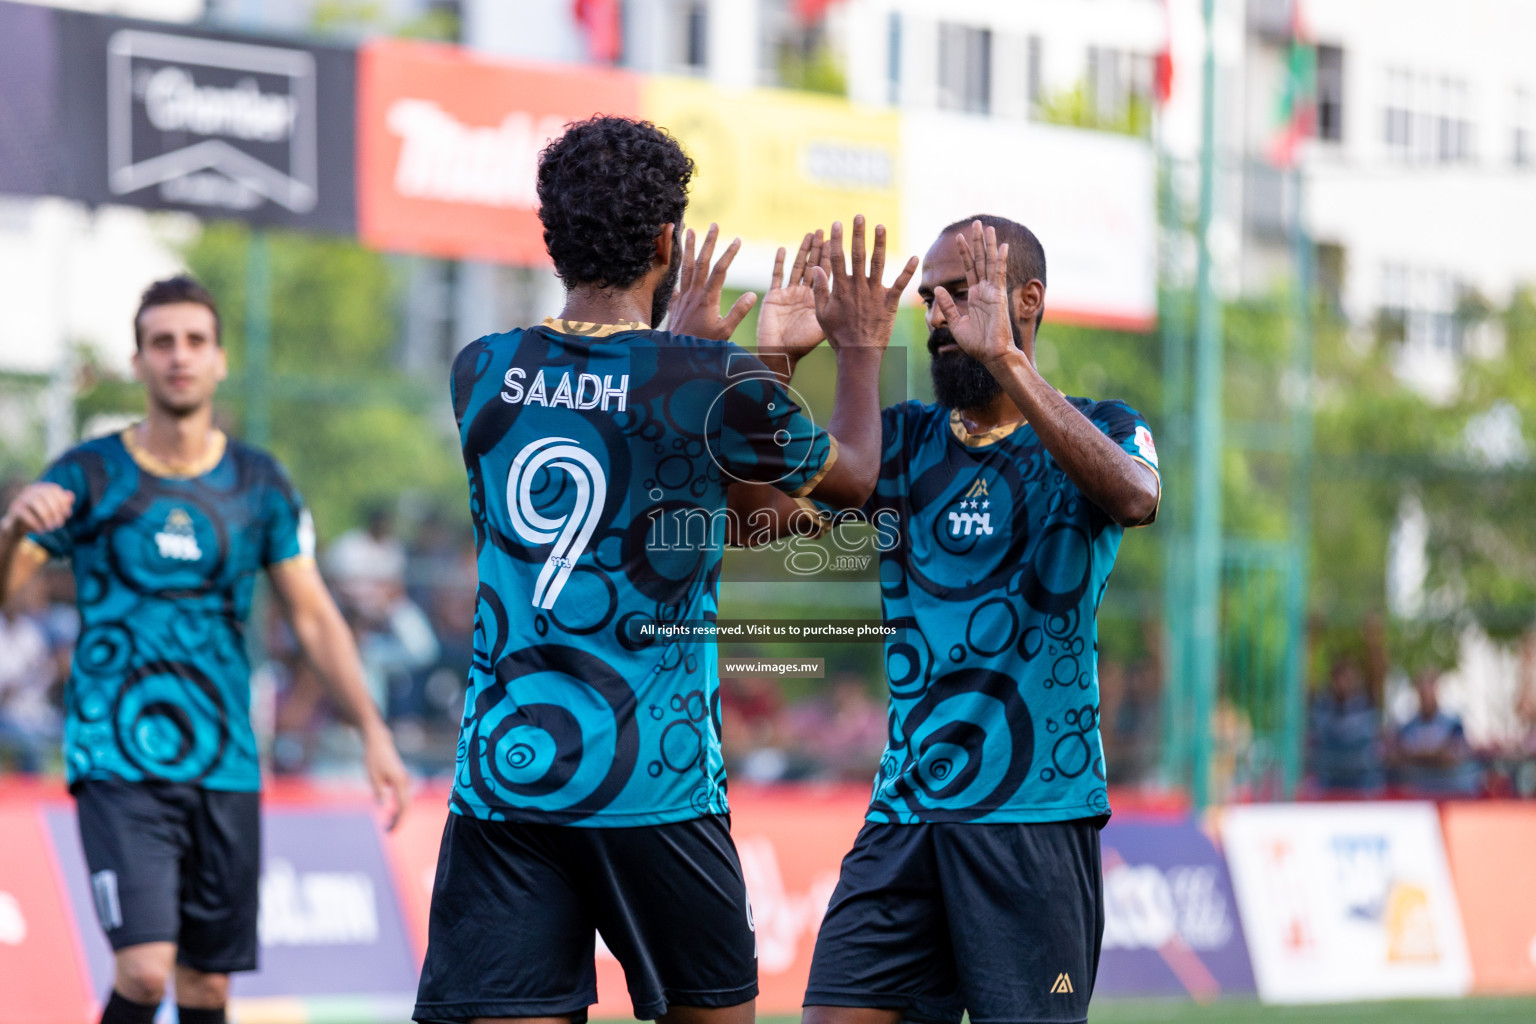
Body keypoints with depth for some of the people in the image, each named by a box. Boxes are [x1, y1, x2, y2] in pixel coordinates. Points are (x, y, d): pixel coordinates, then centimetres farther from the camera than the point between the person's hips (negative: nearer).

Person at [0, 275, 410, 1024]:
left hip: (224, 767, 3)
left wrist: (372, 731, 2)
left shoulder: (259, 484, 7)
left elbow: (312, 614, 10)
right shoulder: (89, 476, -1)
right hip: (118, 762, -3)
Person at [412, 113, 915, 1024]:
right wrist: (862, 349, 29)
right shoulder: (717, 383, -7)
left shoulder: (482, 372, 5)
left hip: (500, 776, 3)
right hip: (653, 781, -3)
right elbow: (853, 478, 12)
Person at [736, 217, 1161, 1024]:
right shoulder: (901, 440, 13)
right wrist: (773, 364, -7)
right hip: (902, 809, 4)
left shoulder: (1098, 433, 2)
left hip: (1037, 815, -4)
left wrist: (1006, 361, -29)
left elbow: (1136, 499, -23)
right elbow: (750, 510, 4)